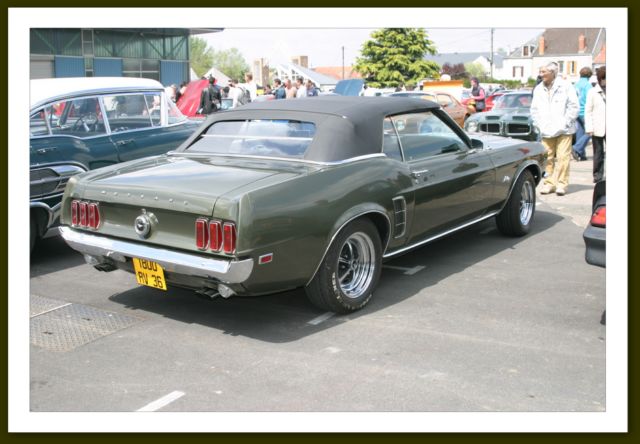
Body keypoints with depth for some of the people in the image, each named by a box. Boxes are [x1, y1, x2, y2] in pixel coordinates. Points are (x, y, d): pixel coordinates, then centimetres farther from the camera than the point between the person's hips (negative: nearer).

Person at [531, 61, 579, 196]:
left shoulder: (565, 87, -1)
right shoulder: (538, 89, 11)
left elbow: (574, 107, -3)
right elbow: (534, 110, 12)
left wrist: (564, 123, -9)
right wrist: (540, 125, 0)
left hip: (563, 131, -3)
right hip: (546, 132, 4)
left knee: (563, 157, -5)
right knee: (547, 158, 3)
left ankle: (562, 184, 1)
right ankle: (549, 183, 12)